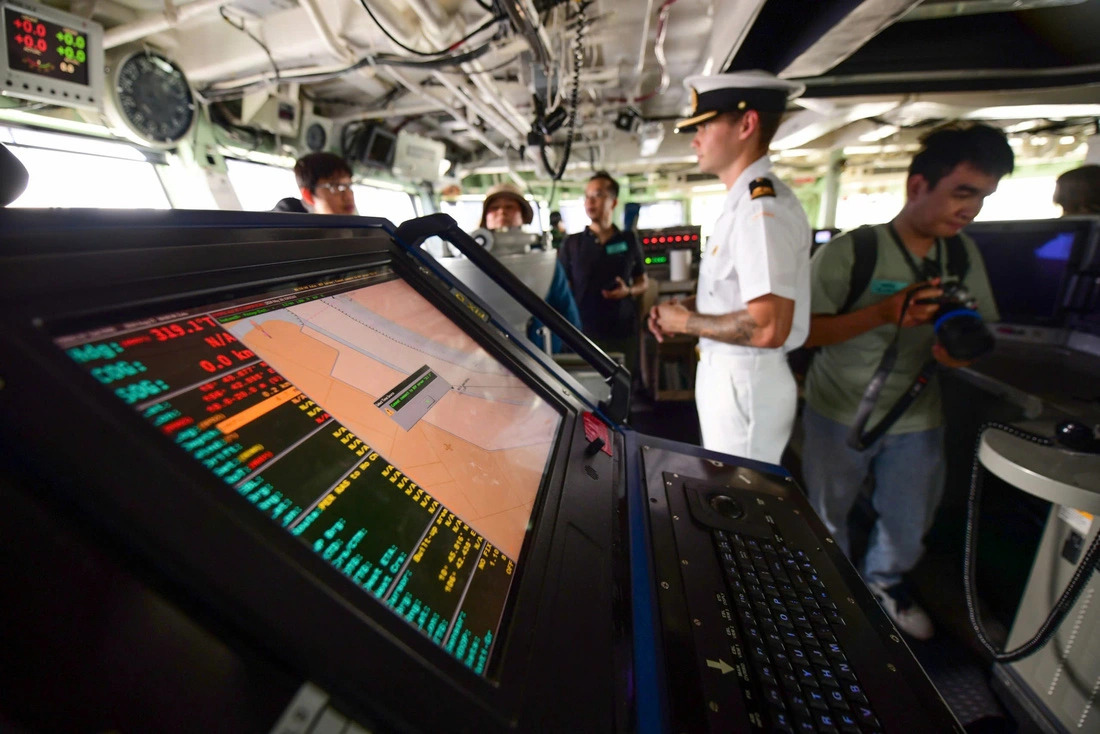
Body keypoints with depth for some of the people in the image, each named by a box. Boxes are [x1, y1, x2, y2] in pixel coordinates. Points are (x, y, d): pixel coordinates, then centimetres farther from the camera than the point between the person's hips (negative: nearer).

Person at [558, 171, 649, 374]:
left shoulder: (629, 240, 6)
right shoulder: (571, 243, 3)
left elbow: (643, 281, 15)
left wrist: (628, 291, -8)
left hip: (623, 332, 2)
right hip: (584, 333, -1)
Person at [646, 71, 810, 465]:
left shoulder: (763, 208, -22)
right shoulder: (743, 201, 10)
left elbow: (767, 328, -30)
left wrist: (686, 323, -17)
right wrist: (685, 307, 4)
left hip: (746, 384, -10)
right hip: (725, 374, 10)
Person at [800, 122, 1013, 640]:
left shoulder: (964, 254, 3)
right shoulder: (849, 252, -17)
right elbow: (801, 330, -20)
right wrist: (883, 313, -31)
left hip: (918, 419, 5)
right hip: (840, 416, -4)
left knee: (909, 524, 18)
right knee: (827, 515, 15)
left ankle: (884, 583, 49)